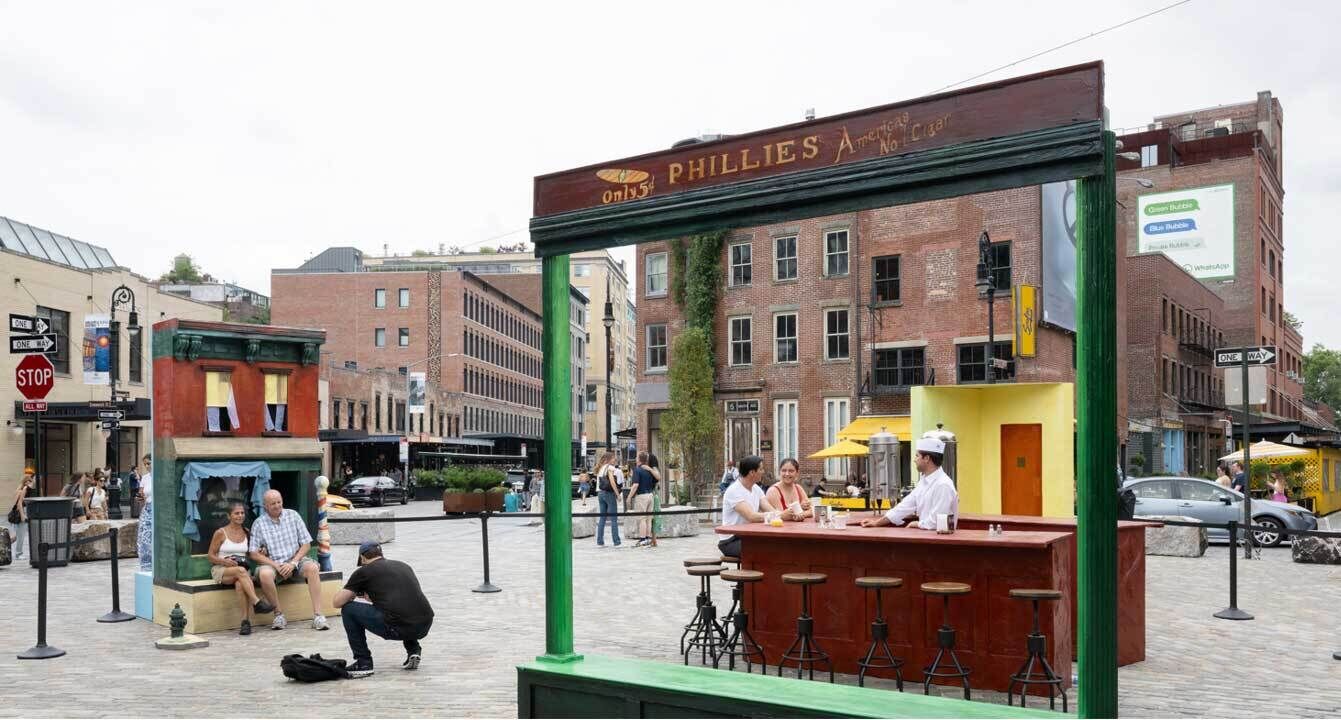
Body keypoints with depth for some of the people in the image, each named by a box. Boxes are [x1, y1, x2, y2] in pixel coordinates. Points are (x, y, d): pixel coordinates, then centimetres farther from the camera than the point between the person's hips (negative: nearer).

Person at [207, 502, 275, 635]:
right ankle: (257, 603, -41)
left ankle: (246, 621, -38)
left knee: (240, 584, -35)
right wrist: (224, 561, -17)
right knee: (240, 570, -37)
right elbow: (210, 555, 3)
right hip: (220, 570, -2)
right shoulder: (220, 533, 0)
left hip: (241, 571, 2)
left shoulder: (247, 532, 11)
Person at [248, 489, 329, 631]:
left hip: (295, 559, 1)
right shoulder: (259, 523, 1)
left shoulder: (293, 516, 4)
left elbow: (306, 544, 4)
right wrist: (276, 565, -13)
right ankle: (279, 614, -17)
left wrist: (293, 563, -11)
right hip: (272, 562, -1)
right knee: (264, 574, -35)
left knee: (312, 567, -30)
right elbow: (253, 554, -2)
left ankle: (317, 615, -32)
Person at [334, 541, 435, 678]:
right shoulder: (403, 565, 26)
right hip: (425, 627, 6)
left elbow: (337, 602, 12)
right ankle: (414, 650, 20)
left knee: (348, 610, 14)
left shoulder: (364, 571, 10)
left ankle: (363, 663, 13)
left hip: (398, 628, -6)